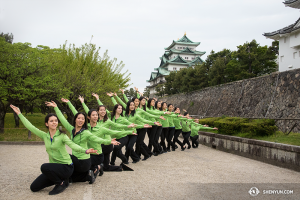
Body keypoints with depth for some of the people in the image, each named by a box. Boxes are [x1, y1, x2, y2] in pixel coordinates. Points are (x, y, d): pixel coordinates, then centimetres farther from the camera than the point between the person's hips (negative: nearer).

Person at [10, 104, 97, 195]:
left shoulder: (62, 135, -12)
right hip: (54, 168, 6)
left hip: (66, 167, -6)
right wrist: (19, 114, 7)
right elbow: (30, 126, 7)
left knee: (44, 167, -32)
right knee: (34, 187, 3)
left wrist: (85, 150, -46)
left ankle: (62, 183, -8)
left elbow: (72, 145, -27)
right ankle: (59, 179, 17)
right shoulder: (44, 136, 3)